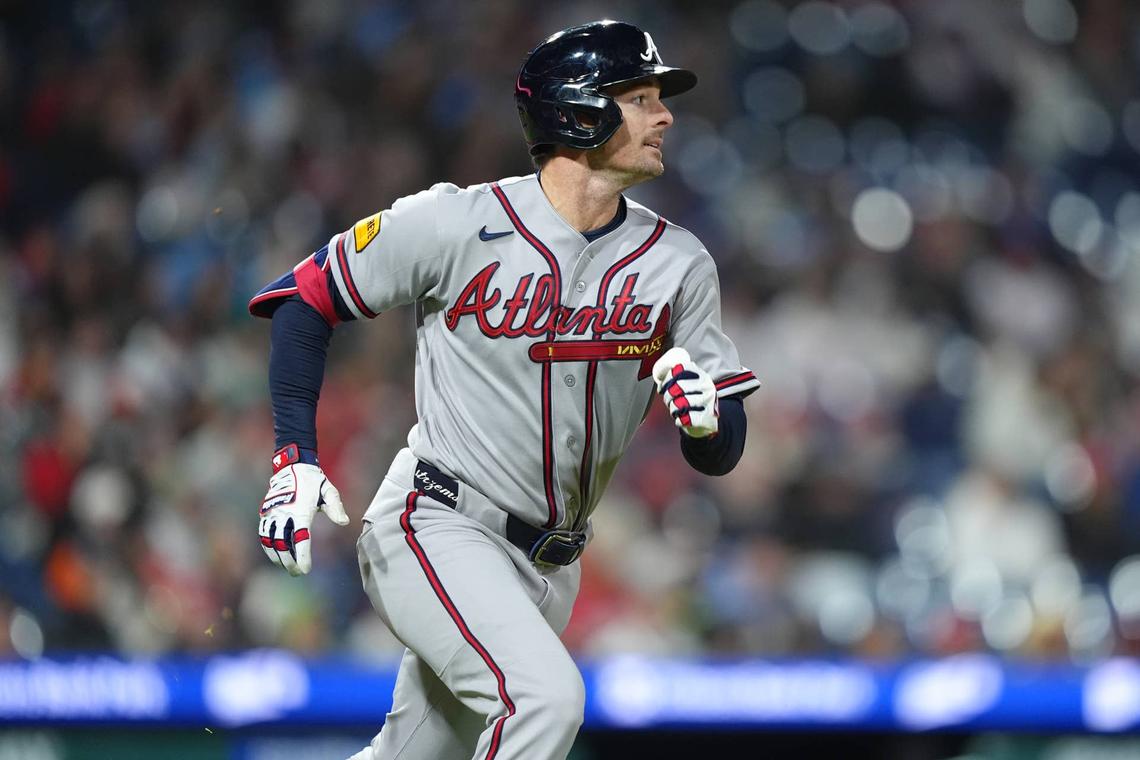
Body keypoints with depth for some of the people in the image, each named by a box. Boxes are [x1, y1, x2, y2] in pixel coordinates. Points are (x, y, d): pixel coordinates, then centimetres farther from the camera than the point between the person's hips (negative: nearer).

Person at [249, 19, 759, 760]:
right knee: (545, 696, -28)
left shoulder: (677, 263, 1)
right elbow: (306, 297, 0)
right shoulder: (456, 223, -11)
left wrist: (707, 417, -22)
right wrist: (296, 456, -9)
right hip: (436, 530, -6)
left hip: (548, 565, 6)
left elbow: (721, 455, 2)